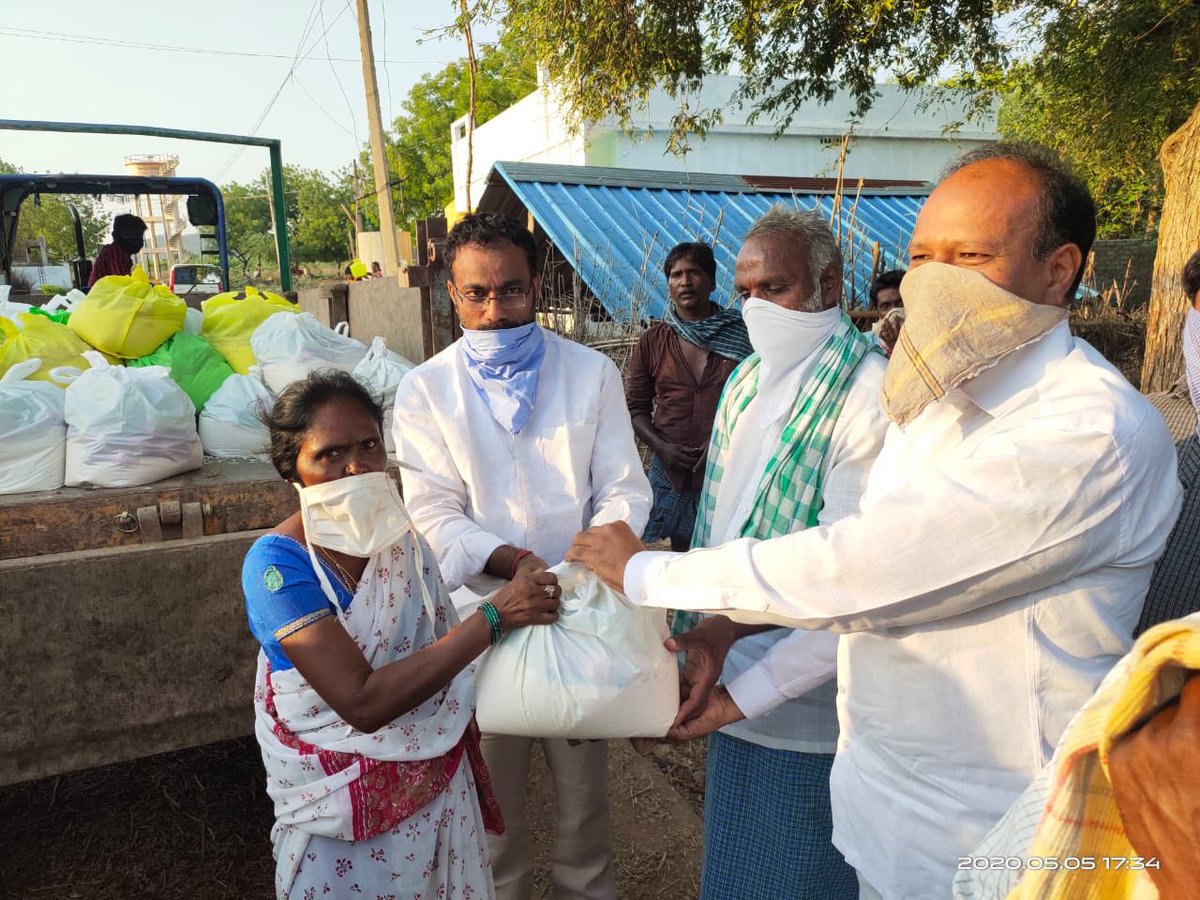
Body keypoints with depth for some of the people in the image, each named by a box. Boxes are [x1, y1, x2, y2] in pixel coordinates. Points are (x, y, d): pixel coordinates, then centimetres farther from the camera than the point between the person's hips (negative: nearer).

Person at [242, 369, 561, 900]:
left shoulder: (398, 532, -7)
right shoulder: (278, 565, -22)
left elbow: (439, 649, 3)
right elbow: (363, 702, -31)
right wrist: (493, 617, -32)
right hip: (348, 808, -5)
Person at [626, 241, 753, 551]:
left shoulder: (741, 335, 1)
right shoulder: (653, 341, 6)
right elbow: (636, 406, 9)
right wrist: (660, 446, -7)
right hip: (672, 468, 2)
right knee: (682, 551, 10)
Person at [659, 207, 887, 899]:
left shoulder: (869, 396, -20)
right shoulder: (745, 382, 6)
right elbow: (718, 526, 4)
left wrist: (746, 693, -22)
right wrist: (711, 635, -10)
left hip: (809, 716, -7)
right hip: (734, 687, 7)